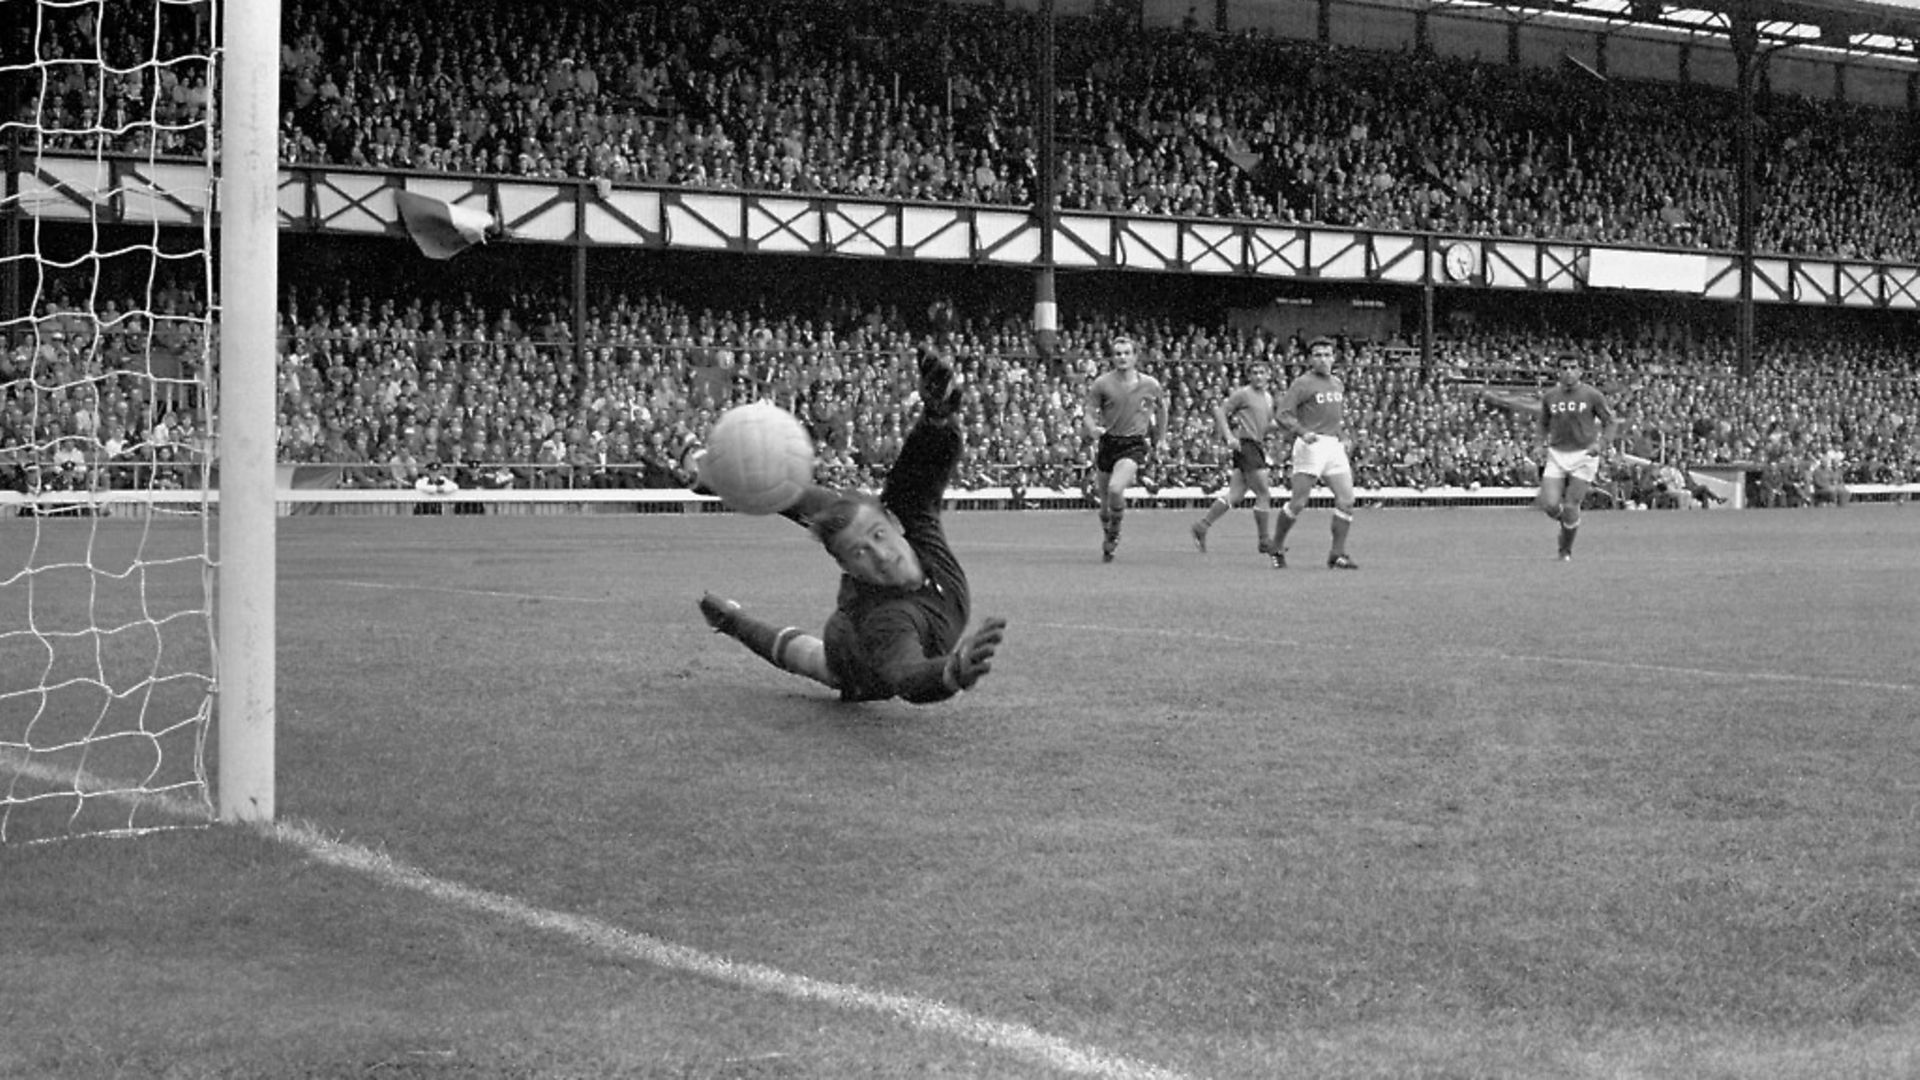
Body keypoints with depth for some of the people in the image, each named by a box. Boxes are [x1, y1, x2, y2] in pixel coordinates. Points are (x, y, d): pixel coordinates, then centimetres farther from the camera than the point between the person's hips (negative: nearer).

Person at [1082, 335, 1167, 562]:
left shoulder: (1150, 385, -2)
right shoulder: (1102, 384, -3)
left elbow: (1161, 409, 15)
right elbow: (1090, 413, -3)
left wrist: (1158, 440, 17)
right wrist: (1093, 429, -25)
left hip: (1134, 445, -2)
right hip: (1108, 443, 2)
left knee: (1116, 489, -26)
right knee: (1104, 500, 8)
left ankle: (1115, 532, 0)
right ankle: (1107, 543, 33)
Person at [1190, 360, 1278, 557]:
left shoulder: (1269, 398, 18)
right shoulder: (1243, 394, -5)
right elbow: (1219, 410, -8)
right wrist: (1229, 436, -17)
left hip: (1258, 447, 8)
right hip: (1246, 444, -8)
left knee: (1235, 495, 4)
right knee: (1264, 494, -7)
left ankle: (1202, 526, 10)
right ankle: (1264, 541, 0)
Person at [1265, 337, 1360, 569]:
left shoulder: (1338, 383, 17)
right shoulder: (1302, 383, -5)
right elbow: (1282, 412, -12)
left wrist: (1343, 436, 18)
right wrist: (1303, 432, -25)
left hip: (1335, 446, 6)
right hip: (1311, 446, -6)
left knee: (1346, 501, -4)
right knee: (1299, 502, -5)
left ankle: (1338, 554, 2)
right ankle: (1276, 547, 13)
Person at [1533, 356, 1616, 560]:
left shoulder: (1592, 396, -4)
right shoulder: (1549, 396, 5)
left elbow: (1609, 423, 2)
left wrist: (1600, 443, -14)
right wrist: (1543, 442, 0)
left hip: (1583, 456, -3)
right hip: (1556, 455, 3)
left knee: (1570, 508, -7)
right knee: (1550, 505, -11)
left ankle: (1566, 551, 15)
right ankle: (1566, 521, 25)